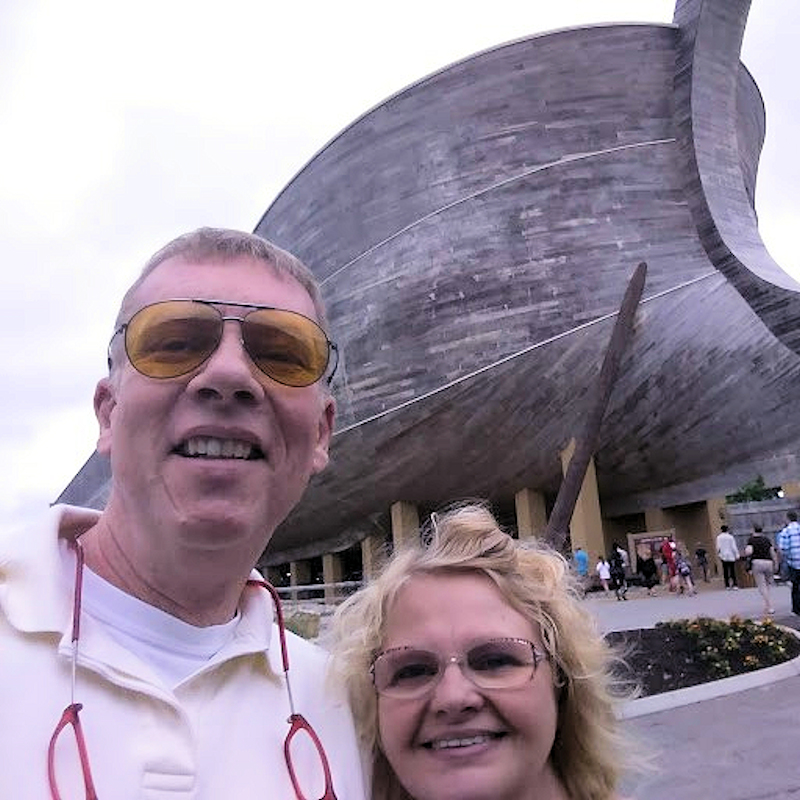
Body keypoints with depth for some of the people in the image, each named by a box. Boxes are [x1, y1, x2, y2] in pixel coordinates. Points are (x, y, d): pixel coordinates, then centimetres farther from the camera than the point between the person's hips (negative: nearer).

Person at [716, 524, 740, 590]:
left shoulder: (719, 537, 0)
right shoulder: (730, 537, -4)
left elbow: (718, 547, -2)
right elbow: (734, 547, -4)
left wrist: (719, 554, 10)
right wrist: (737, 555, 2)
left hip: (723, 556, 1)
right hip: (731, 556, -1)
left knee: (725, 571, 5)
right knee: (732, 570, 2)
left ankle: (727, 585, 4)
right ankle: (734, 584, -4)